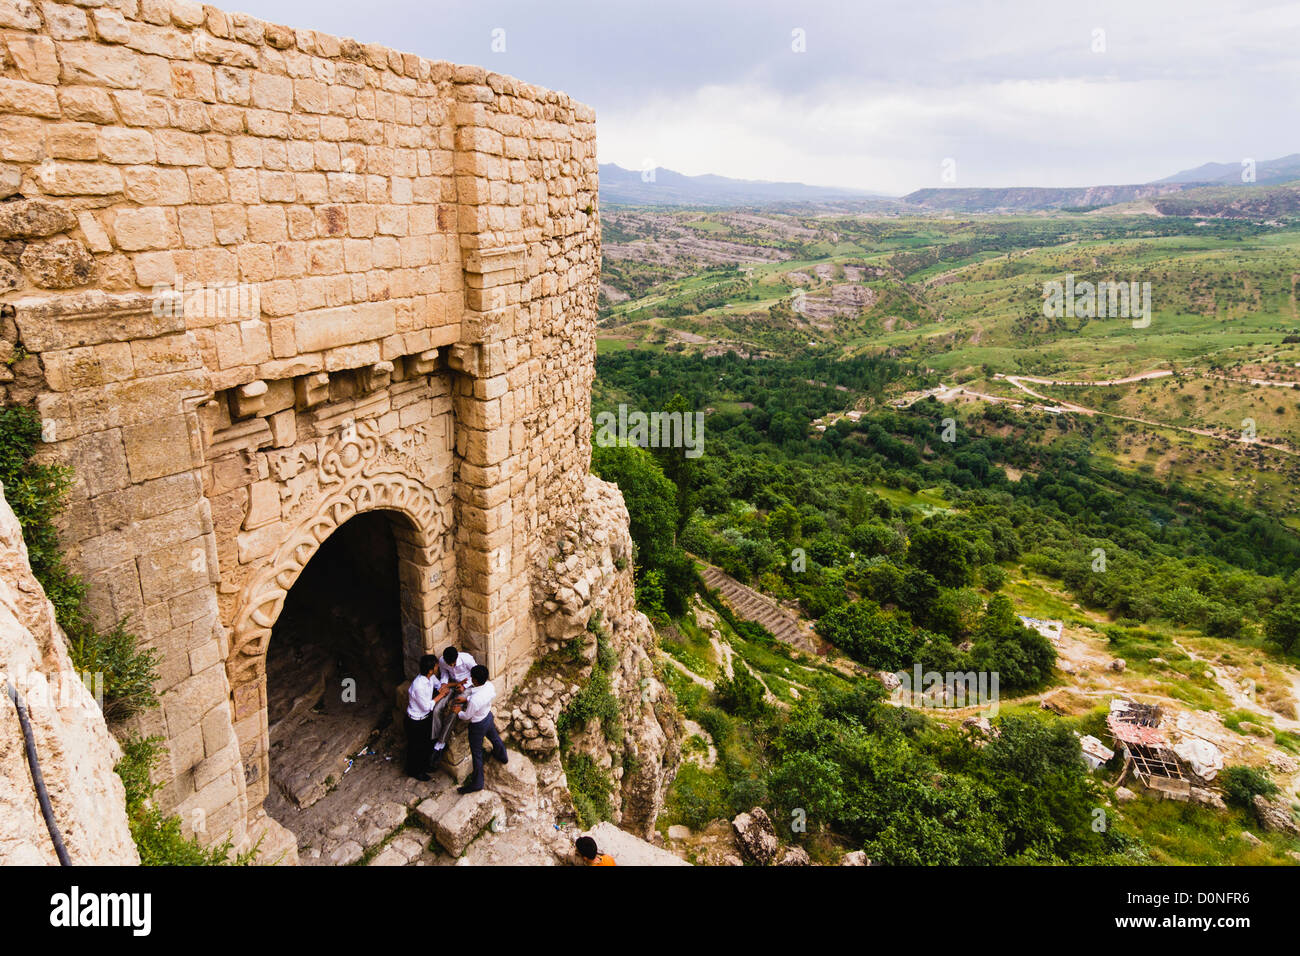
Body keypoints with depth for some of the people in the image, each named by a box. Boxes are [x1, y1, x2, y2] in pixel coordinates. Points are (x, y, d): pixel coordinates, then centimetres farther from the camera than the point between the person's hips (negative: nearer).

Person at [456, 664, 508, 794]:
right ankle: (502, 755, 65)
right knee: (494, 737, 35)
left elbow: (466, 716, -23)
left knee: (476, 754, 13)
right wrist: (467, 698, -4)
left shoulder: (474, 699, -41)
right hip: (488, 716, 7)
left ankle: (477, 783, 31)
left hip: (478, 726, -7)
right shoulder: (490, 685, -22)